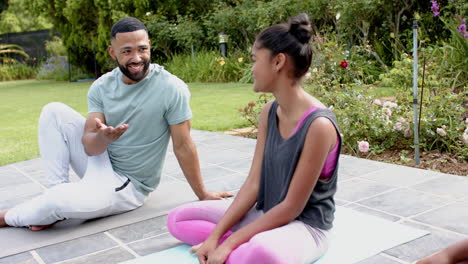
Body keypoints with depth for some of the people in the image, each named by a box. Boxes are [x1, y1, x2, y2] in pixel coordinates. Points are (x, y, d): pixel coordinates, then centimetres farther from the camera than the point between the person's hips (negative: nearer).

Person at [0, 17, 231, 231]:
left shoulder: (171, 89, -21)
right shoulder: (102, 86, -6)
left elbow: (183, 146, -15)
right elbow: (89, 147, -10)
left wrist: (202, 194, -9)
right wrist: (103, 137, -34)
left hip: (129, 183, -5)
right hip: (100, 161, 5)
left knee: (59, 202, -29)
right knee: (54, 111, -9)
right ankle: (59, 189, -7)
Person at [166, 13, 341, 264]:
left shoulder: (319, 125, -25)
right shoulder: (269, 112, 0)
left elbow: (291, 208, -21)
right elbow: (253, 183, -1)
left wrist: (230, 243, -19)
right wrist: (215, 236, -9)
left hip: (304, 225, -8)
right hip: (264, 214, 8)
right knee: (177, 218, 3)